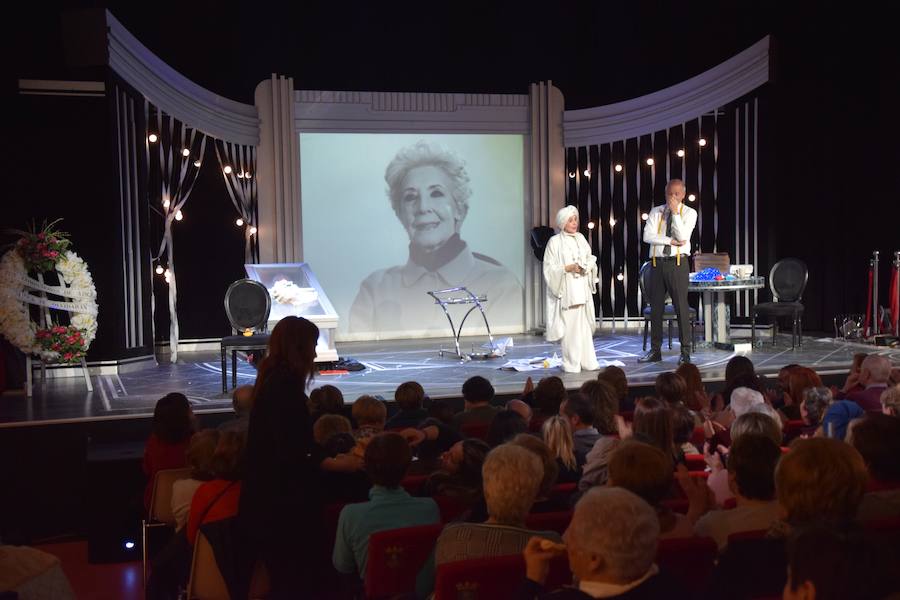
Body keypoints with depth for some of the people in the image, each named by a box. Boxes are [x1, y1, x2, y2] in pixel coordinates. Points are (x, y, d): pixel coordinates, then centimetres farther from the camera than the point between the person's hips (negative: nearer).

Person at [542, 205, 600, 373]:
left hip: (583, 289, 5)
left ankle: (587, 361, 10)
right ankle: (571, 364, 0)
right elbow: (549, 268, -7)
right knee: (569, 326, -6)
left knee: (585, 325, 5)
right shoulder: (555, 242, -4)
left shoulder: (580, 238, 13)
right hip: (566, 290, -5)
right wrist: (569, 268, -17)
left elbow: (590, 259, 19)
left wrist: (587, 266, -3)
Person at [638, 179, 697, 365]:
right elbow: (647, 236, -4)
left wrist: (675, 212, -14)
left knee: (681, 307, -5)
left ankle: (685, 352, 2)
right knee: (656, 308, 6)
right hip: (657, 263, 3)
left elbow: (682, 237, -12)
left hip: (678, 264, -3)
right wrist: (671, 241, -11)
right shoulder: (656, 212, 10)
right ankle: (655, 351, 13)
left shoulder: (689, 213, 3)